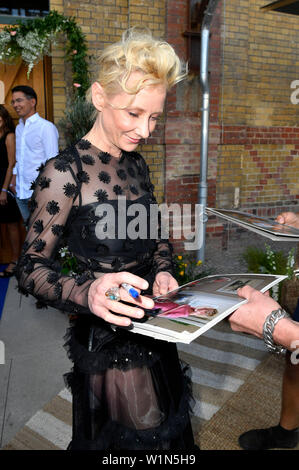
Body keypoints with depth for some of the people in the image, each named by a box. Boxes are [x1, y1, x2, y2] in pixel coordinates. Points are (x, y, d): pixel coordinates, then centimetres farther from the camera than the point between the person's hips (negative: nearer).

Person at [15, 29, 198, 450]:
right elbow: (31, 268, -19)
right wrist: (87, 292, -38)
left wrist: (163, 272, -6)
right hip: (108, 335, -7)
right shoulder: (66, 171, -18)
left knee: (169, 427, 25)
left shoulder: (136, 164, 5)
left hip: (154, 324, 8)